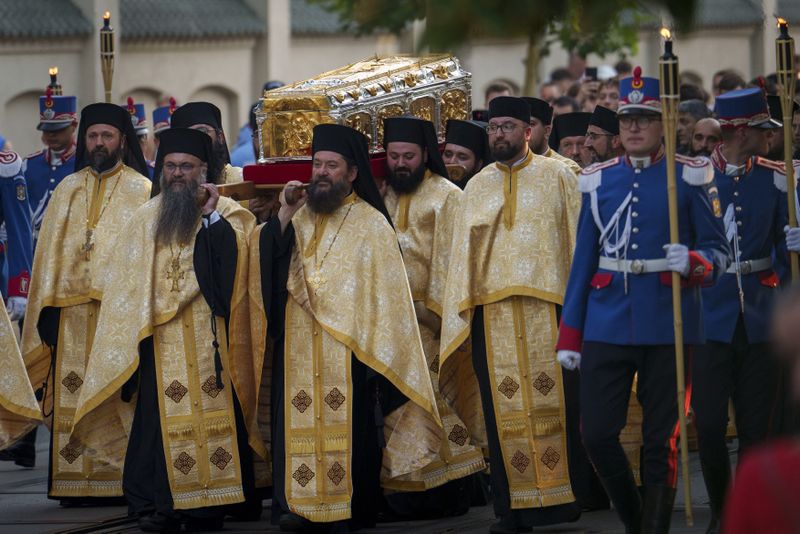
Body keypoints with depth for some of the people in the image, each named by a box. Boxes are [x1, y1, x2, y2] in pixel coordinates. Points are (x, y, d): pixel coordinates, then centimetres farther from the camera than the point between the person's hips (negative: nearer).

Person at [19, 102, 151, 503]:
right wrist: (48, 308, 3)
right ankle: (75, 482, 1)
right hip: (72, 310, 3)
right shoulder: (68, 190, 16)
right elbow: (50, 252, 13)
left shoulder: (142, 192, 6)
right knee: (73, 398, -1)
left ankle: (123, 478, -3)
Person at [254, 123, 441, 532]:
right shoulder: (299, 219, 13)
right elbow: (266, 264, 2)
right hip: (298, 352, 3)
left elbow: (386, 295, 0)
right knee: (298, 424, -2)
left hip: (347, 351, -3)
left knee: (347, 427, -4)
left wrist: (376, 349, -6)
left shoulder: (371, 225, 1)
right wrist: (284, 216, -6)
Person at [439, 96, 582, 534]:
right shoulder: (477, 188, 16)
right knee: (504, 411, 0)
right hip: (492, 313, 3)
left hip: (546, 306, -3)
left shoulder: (556, 177, 7)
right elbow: (463, 255, 16)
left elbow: (577, 238, 3)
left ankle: (561, 496, 1)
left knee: (553, 403, -4)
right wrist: (461, 313, 8)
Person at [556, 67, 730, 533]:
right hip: (607, 328, 3)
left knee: (661, 441, 2)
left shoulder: (691, 177, 0)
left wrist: (695, 262, -23)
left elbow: (719, 251, 1)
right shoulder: (597, 180, 10)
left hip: (668, 327, -3)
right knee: (597, 433, -1)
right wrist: (569, 334, 9)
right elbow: (584, 260, 12)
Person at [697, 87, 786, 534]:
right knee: (710, 424, -4)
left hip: (760, 321, 2)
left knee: (756, 427, 2)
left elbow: (785, 251, 8)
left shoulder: (775, 178, 4)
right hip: (710, 317, -2)